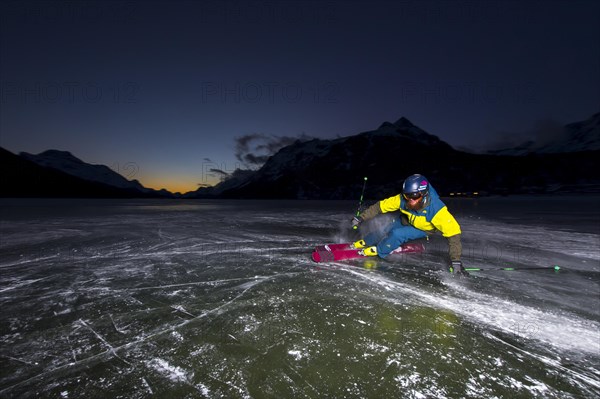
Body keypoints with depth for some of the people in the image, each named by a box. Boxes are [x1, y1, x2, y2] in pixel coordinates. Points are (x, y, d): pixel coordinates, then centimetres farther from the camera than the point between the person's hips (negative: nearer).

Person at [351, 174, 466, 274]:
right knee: (385, 231, -1)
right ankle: (365, 242, 28)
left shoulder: (436, 209, -41)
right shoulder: (403, 199, -32)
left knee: (397, 234, -26)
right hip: (405, 221, 4)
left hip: (422, 229, -3)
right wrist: (361, 217, -23)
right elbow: (381, 206, -23)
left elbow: (453, 232, -39)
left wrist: (455, 260, -42)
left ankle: (378, 251, -1)